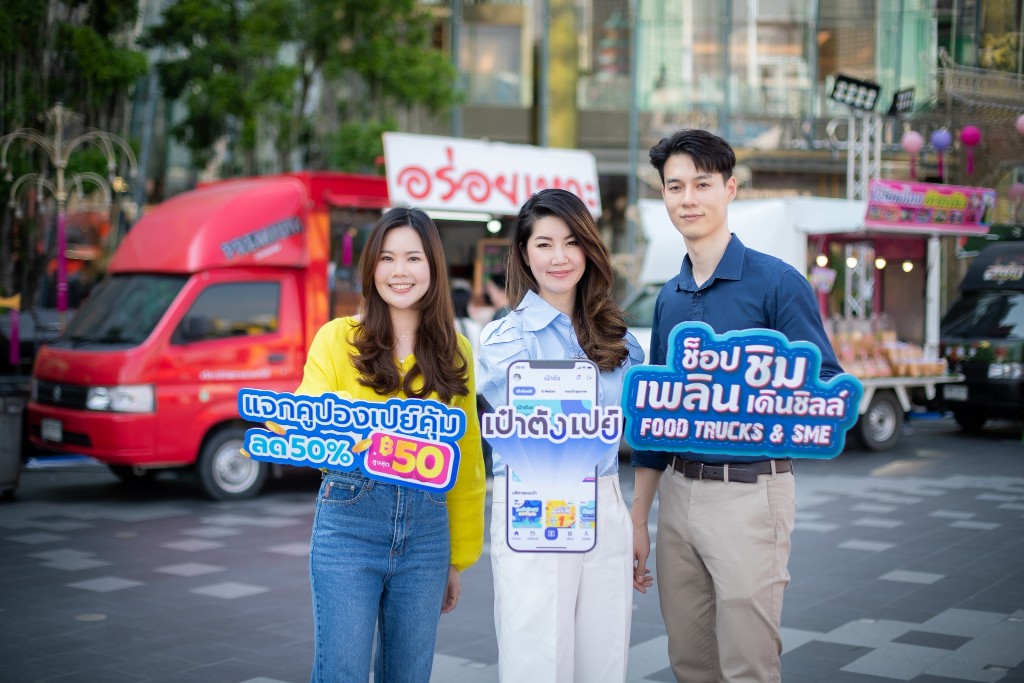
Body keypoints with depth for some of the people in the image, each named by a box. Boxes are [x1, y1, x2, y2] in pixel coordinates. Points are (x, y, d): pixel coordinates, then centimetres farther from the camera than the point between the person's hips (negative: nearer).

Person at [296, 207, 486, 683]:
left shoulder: (455, 352, 8)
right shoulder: (339, 338, 1)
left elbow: (466, 463, 10)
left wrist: (458, 559, 10)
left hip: (427, 531, 3)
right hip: (349, 523, -2)